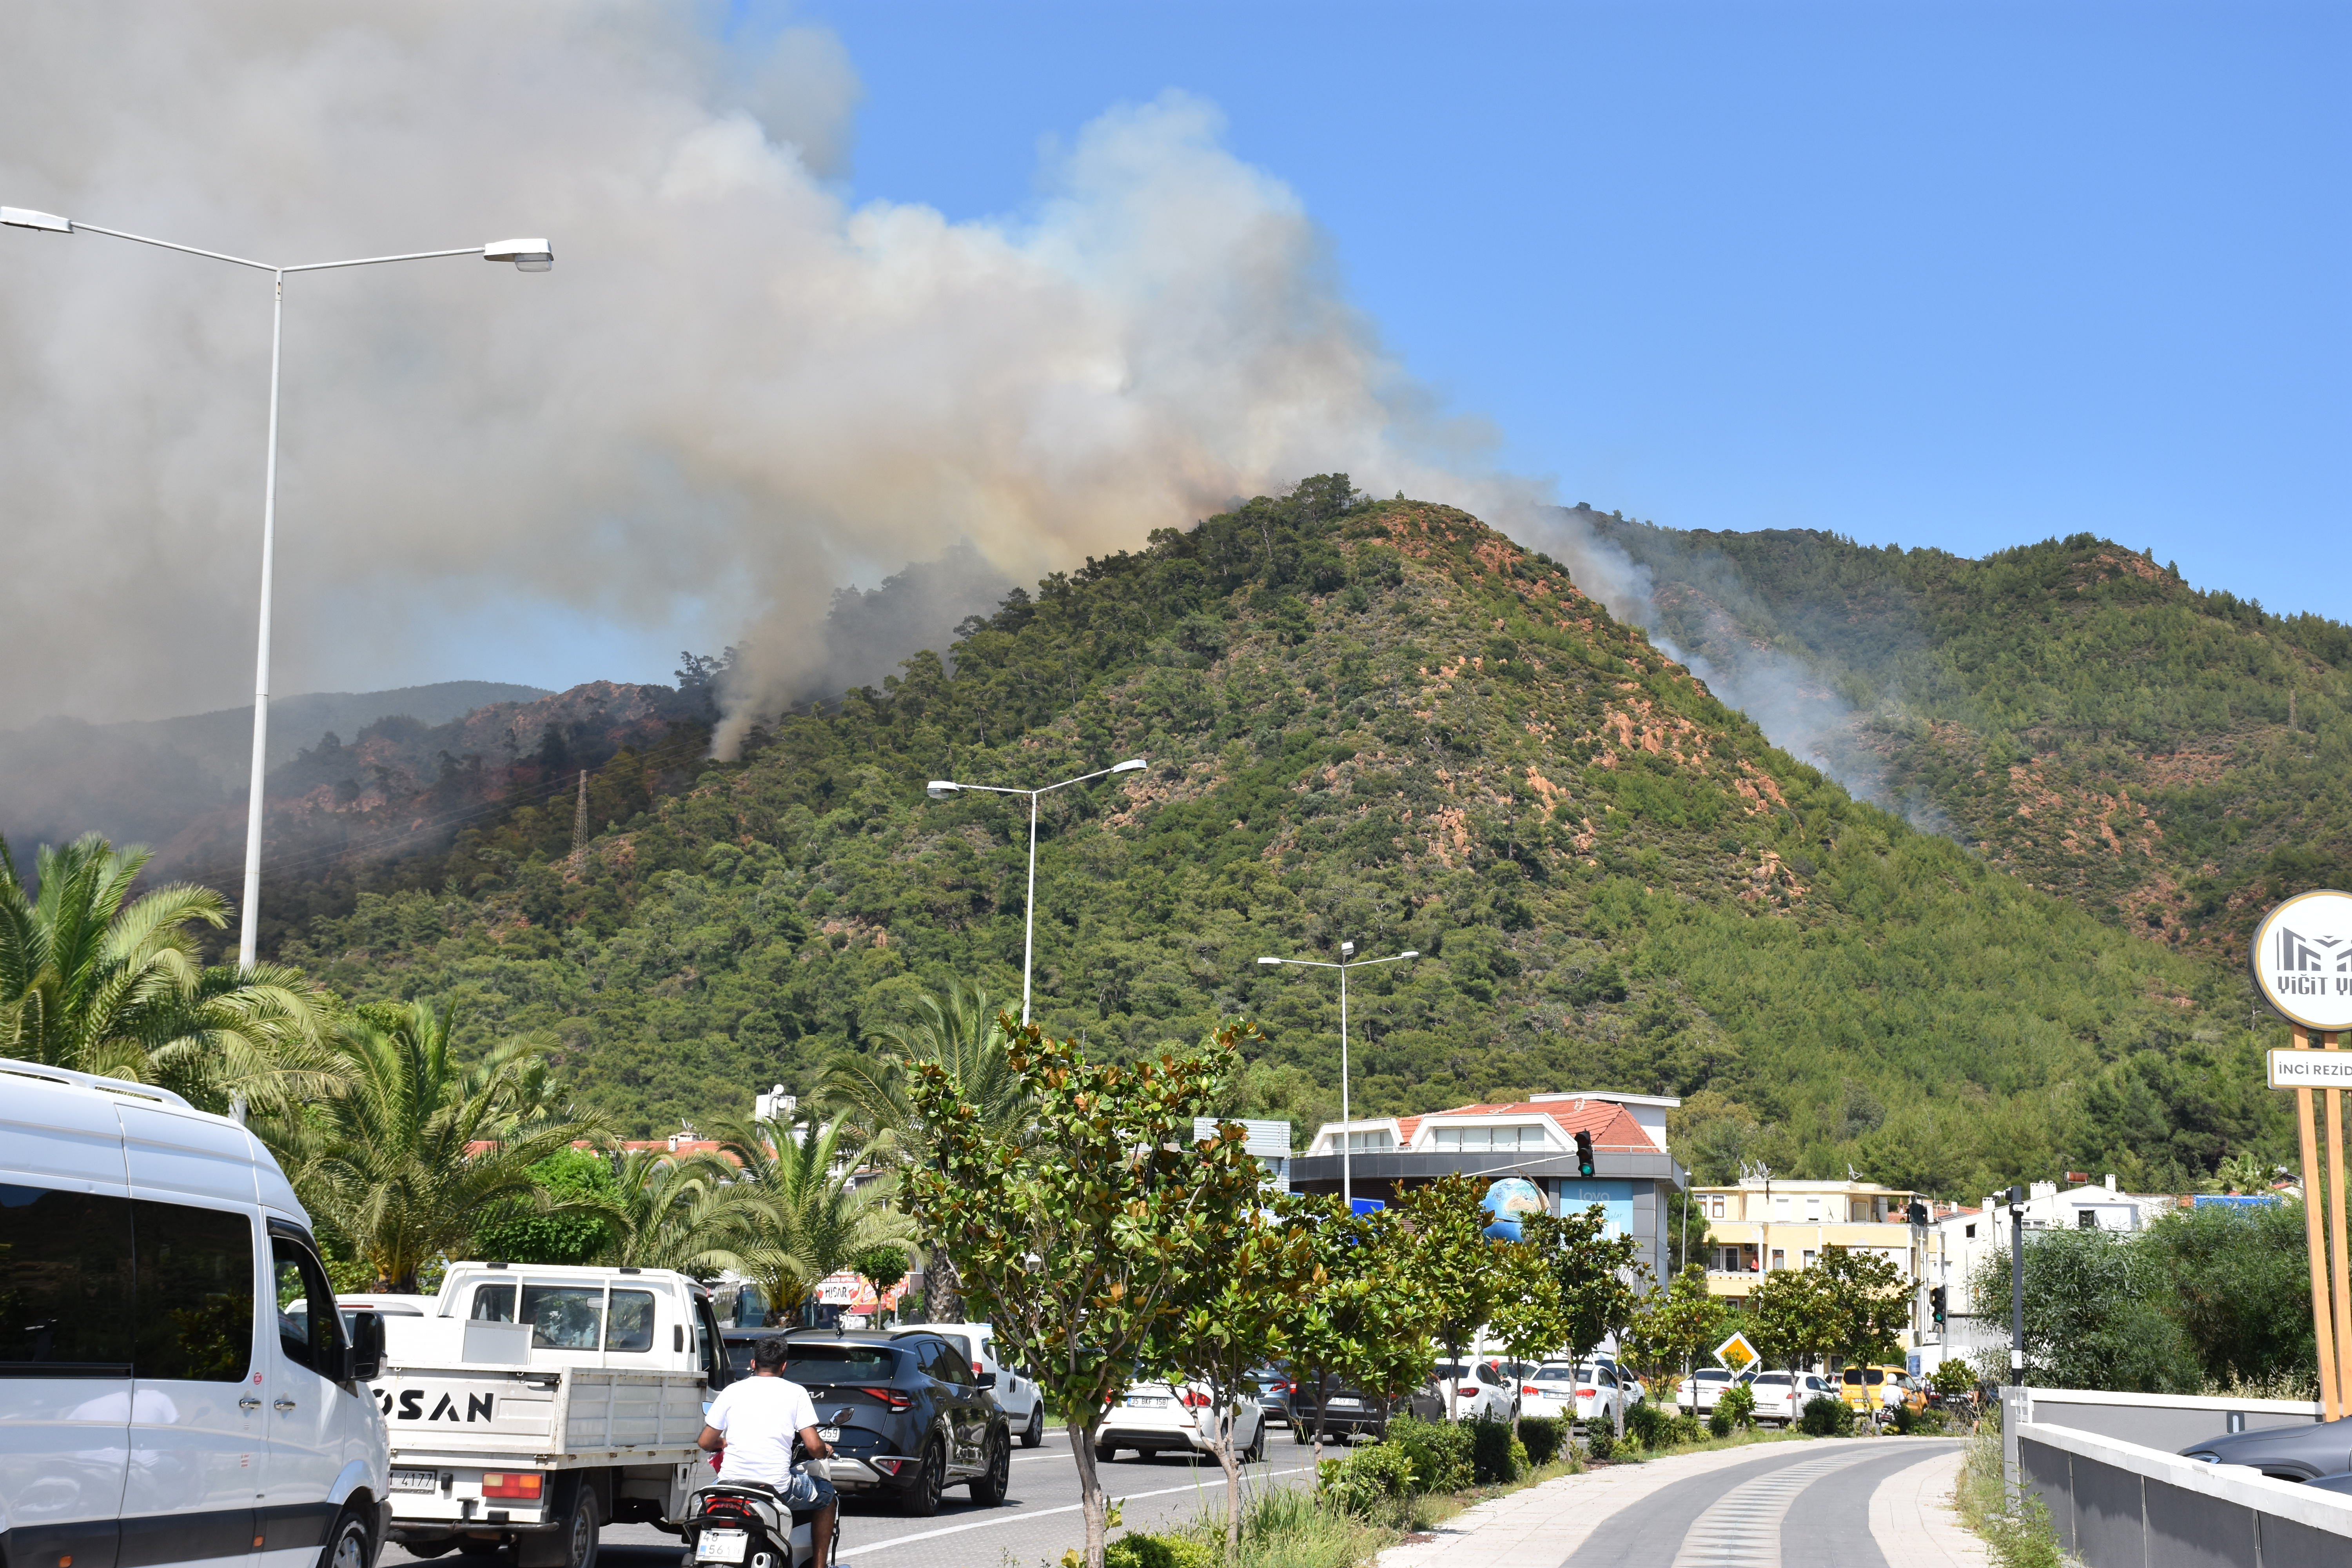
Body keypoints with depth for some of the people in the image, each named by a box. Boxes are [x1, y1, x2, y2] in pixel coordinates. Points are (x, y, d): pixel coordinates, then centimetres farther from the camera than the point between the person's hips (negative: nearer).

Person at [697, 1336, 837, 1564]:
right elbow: (814, 1446, -5)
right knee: (827, 1495, 24)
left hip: (732, 1481, 3)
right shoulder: (795, 1392, 2)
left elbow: (705, 1443, 10)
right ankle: (820, 1563, 19)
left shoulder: (732, 1390, 8)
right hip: (777, 1484, -3)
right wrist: (825, 1451, 18)